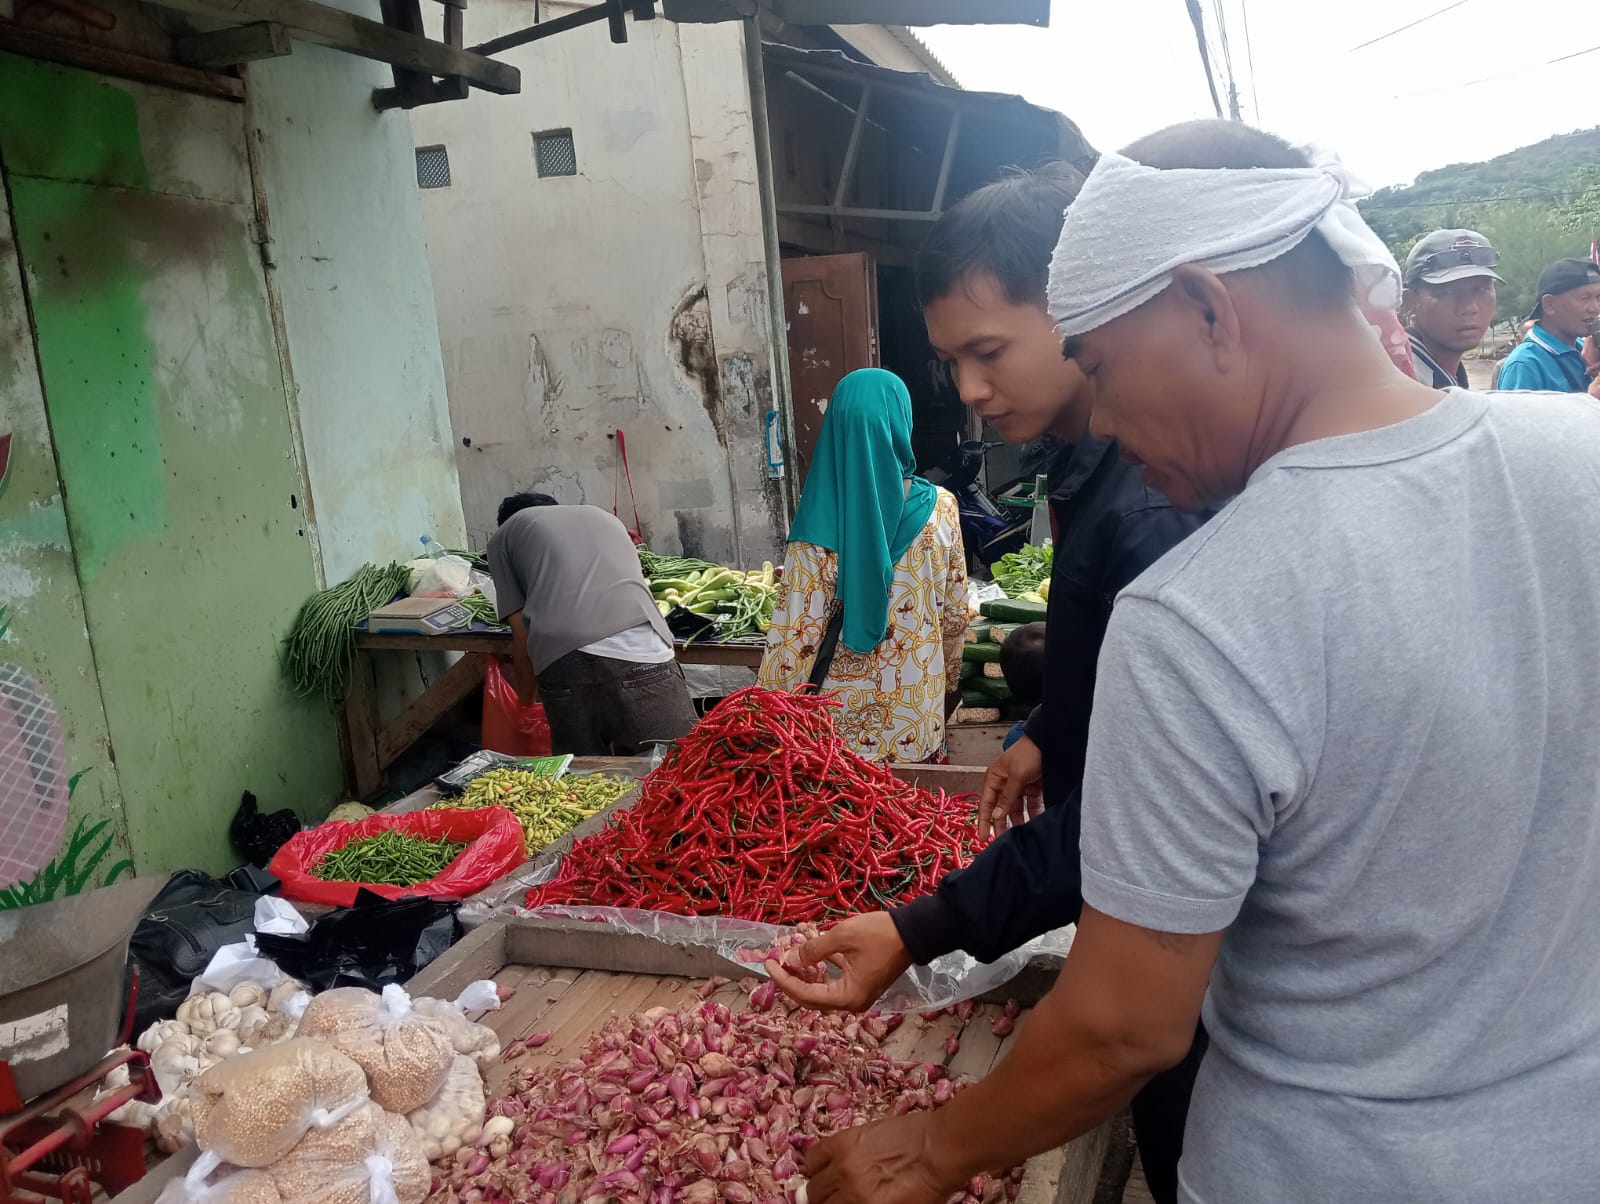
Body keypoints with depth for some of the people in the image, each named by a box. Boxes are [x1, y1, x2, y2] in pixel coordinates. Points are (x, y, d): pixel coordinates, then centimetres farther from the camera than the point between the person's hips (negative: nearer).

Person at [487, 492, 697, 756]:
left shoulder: (503, 536, 26)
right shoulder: (606, 517, 36)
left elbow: (521, 635, 18)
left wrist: (526, 703, 33)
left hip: (563, 667, -1)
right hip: (642, 659, 1)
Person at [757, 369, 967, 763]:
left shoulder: (822, 522, -16)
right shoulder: (938, 508, -9)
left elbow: (797, 631, -16)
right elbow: (954, 613, 0)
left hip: (844, 717, -2)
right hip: (917, 717, 2)